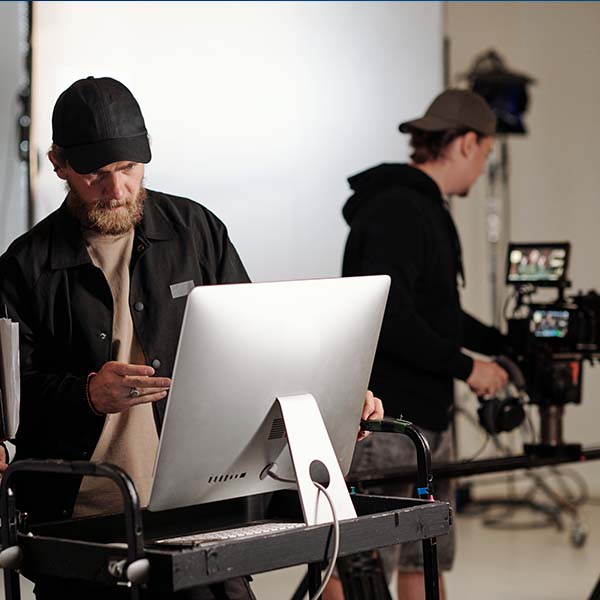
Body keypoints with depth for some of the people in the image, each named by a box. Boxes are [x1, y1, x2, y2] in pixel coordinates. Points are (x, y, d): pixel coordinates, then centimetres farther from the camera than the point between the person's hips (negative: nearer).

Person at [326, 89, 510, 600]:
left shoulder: (428, 209, 18)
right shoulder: (397, 209, -16)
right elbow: (388, 318, -26)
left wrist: (508, 344, 26)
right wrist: (465, 367, -17)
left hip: (427, 415, 11)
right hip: (384, 420, -11)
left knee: (425, 559, 15)